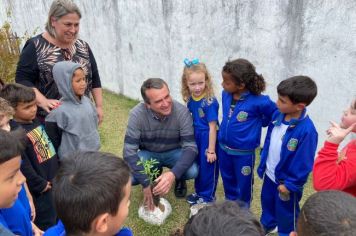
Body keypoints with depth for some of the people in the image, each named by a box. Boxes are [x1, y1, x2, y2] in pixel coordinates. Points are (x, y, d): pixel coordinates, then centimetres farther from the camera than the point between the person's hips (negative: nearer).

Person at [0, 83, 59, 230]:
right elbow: (23, 166, -24)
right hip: (42, 190, -8)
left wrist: (58, 172, 14)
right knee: (47, 226, 10)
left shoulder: (36, 122, 4)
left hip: (55, 181, 8)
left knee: (58, 220, 26)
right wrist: (40, 185, -14)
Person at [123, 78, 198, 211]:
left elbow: (190, 147, -27)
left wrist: (173, 174, -44)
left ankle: (179, 179, 9)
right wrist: (146, 184, -33)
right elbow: (129, 151, -25)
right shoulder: (137, 114, -27)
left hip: (174, 152, 0)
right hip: (148, 153, 1)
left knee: (192, 171, -30)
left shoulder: (182, 112, -28)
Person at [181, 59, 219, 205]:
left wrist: (211, 150, -16)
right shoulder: (190, 99, -4)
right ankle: (199, 192, 42)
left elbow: (212, 127, -20)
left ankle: (208, 196, 32)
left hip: (207, 138, -7)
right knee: (198, 165, 22)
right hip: (196, 137, 7)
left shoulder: (210, 102, -24)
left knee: (208, 168, 11)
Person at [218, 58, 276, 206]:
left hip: (244, 152, -5)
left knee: (243, 184, 16)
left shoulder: (259, 101, -25)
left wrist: (257, 123, -4)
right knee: (228, 180, 24)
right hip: (224, 148, 6)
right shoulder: (226, 95, -8)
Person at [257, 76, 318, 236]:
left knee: (285, 211, 19)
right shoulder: (278, 115, -10)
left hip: (286, 180, -7)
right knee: (267, 201, 30)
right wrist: (262, 164, 9)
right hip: (270, 174, 7)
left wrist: (290, 184, -15)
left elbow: (303, 164, -23)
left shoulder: (306, 131, -32)